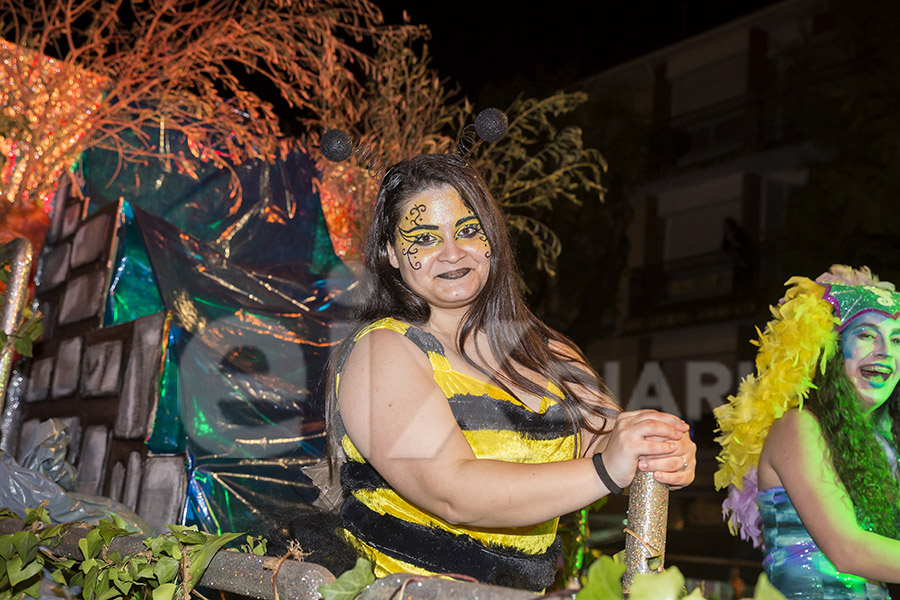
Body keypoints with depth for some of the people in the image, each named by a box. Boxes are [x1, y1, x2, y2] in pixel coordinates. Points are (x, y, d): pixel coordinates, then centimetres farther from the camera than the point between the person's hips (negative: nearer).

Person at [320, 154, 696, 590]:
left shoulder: (545, 350, 9)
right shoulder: (380, 352, -9)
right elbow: (453, 493, -20)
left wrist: (668, 457, -16)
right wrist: (603, 470, -25)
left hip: (534, 587, 6)